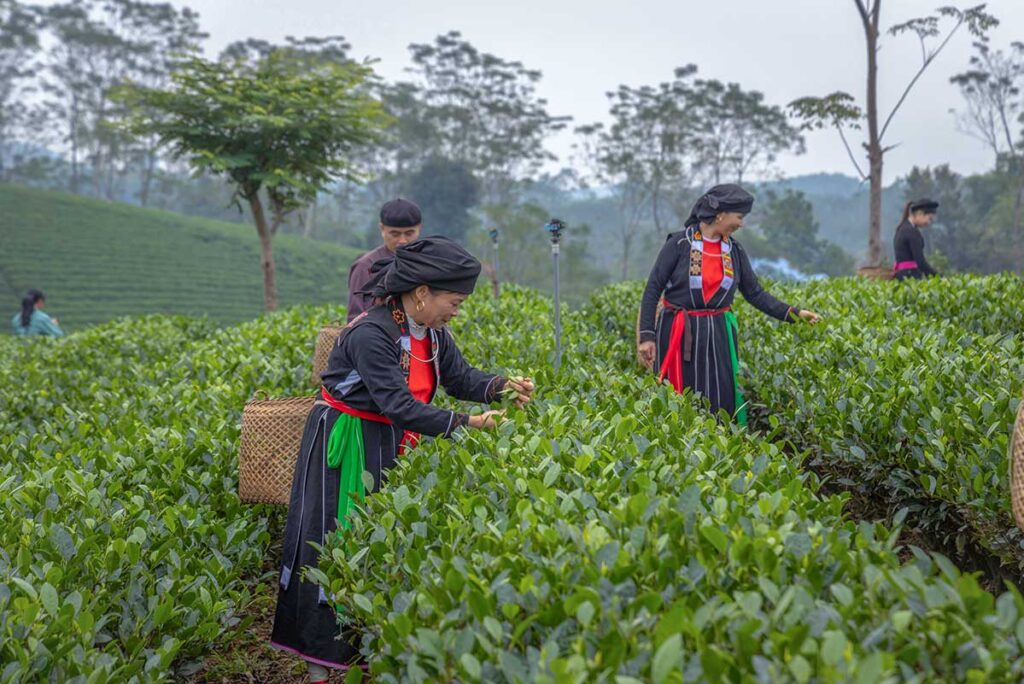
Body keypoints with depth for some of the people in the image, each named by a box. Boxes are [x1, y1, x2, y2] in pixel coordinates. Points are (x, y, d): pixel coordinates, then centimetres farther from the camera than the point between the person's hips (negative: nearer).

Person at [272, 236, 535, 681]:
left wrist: (501, 386, -17)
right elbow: (398, 404, -31)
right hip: (344, 445, -8)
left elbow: (460, 378, 2)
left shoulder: (431, 331, 0)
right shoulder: (371, 333, -27)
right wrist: (464, 425, -31)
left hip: (389, 444, 8)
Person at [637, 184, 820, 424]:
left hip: (718, 335, 4)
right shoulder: (679, 243, -9)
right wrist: (647, 335, -13)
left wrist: (793, 314, -1)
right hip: (678, 334, -4)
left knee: (722, 401, 4)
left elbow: (755, 293, 9)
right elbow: (652, 289, -8)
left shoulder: (734, 250, 5)